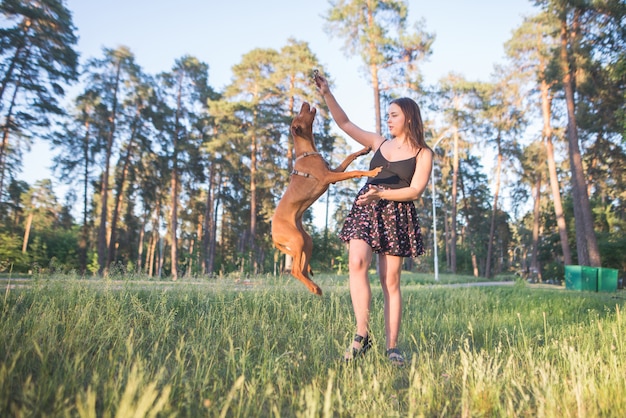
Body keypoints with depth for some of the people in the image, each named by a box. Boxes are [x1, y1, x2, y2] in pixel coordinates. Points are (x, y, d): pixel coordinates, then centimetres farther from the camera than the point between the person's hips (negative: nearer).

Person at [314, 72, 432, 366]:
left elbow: (415, 191, -6)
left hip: (397, 216, -3)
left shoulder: (423, 153, 5)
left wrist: (381, 193, -18)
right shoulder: (379, 143, 16)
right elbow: (344, 123, 15)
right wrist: (326, 94, 8)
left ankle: (392, 346, 4)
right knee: (357, 264, -21)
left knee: (390, 281, -3)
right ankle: (362, 335, -18)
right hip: (365, 210, 3)